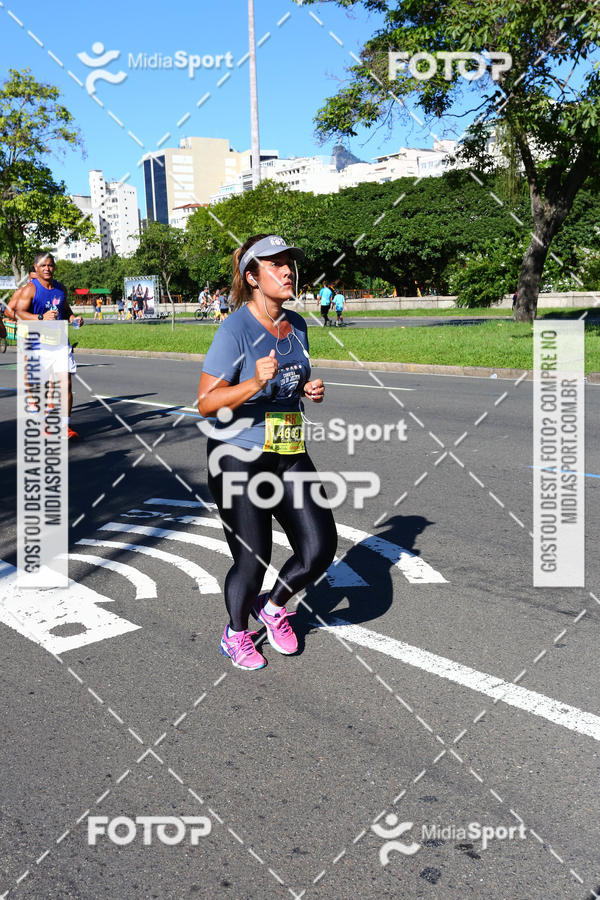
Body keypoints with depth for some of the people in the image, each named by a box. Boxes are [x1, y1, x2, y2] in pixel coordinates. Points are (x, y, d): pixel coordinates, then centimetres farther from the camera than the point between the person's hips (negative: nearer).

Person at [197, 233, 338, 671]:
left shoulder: (297, 326, 6)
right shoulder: (235, 329, -16)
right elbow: (206, 403, -18)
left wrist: (311, 390, 1)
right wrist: (255, 382, -32)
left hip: (290, 455, 6)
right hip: (239, 458, -6)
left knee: (320, 549, 0)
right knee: (252, 560, 2)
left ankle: (273, 606, 30)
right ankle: (236, 634, 32)